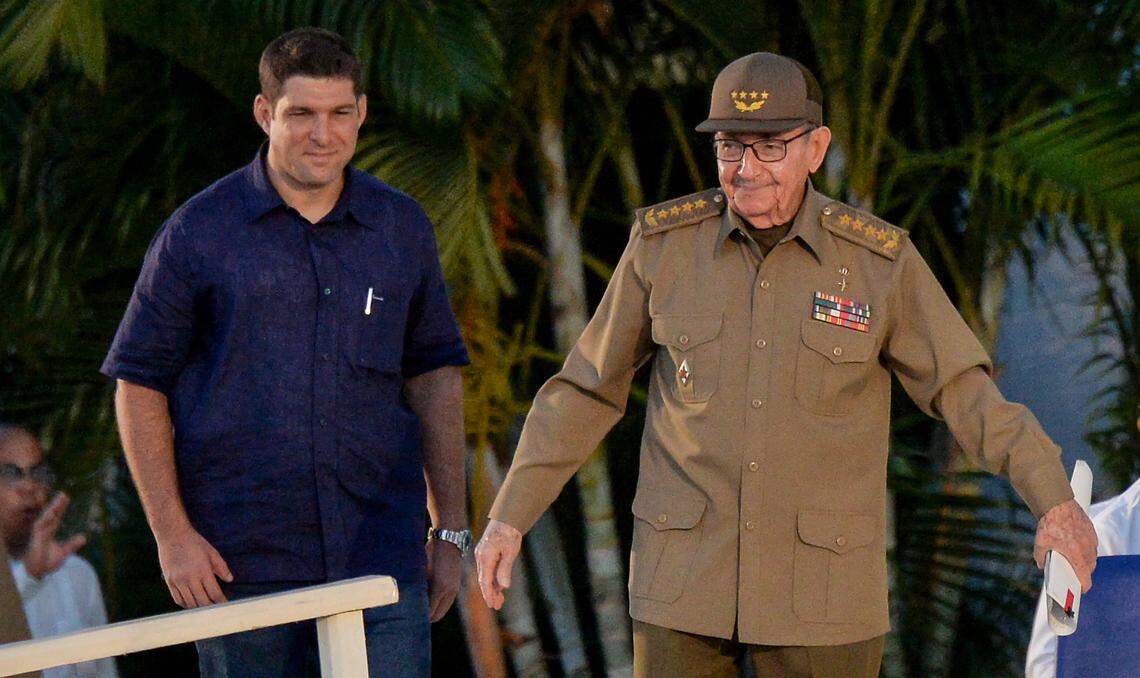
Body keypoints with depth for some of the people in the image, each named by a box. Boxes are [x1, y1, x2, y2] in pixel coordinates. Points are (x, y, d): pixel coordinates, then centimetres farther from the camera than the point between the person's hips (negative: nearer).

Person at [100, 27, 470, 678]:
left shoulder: (403, 228, 9)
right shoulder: (199, 232, 0)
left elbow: (434, 374, 15)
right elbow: (140, 383, 1)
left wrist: (451, 529, 12)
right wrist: (172, 534, -6)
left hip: (380, 551, 2)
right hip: (242, 564, -2)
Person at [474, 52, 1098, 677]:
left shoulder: (880, 259, -5)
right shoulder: (664, 242, -3)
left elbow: (962, 389, -2)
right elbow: (588, 388, 5)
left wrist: (1053, 500, -16)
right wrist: (509, 518, 2)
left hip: (822, 586, -1)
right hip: (684, 574, 1)